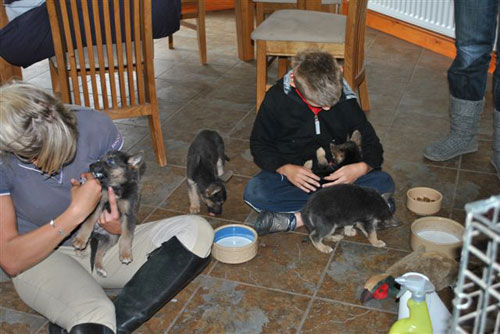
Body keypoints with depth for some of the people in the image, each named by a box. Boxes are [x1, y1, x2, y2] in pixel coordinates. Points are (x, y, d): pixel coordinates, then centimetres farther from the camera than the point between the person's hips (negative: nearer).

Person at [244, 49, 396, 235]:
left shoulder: (345, 100, -9)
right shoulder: (277, 99, -13)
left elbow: (372, 144, -2)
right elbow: (259, 145, -4)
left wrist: (361, 168, -26)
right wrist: (286, 169, -23)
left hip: (335, 176, 1)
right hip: (292, 172, -1)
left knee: (383, 183, -24)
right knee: (254, 193, -31)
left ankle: (295, 219, -30)